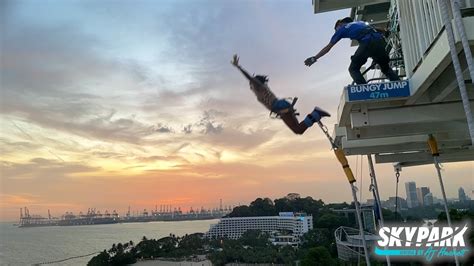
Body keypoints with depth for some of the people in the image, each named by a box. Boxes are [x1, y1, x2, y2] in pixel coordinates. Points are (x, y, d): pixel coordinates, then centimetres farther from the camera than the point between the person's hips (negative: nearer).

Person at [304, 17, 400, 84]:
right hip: (380, 40, 5)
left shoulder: (342, 28, 23)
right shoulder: (360, 22, 38)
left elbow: (328, 47, 23)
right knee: (386, 67, 24)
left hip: (367, 42, -5)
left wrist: (314, 58, 29)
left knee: (353, 69, 10)